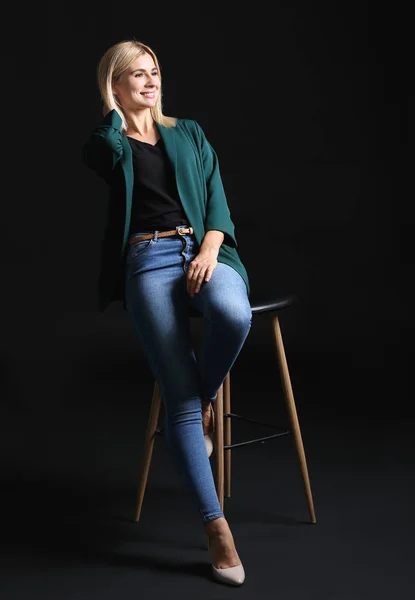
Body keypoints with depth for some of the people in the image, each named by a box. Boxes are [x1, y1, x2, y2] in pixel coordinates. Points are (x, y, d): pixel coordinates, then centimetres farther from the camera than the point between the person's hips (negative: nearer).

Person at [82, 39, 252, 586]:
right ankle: (217, 527, -12)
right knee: (180, 398, -16)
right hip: (148, 261, -2)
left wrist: (210, 250, -7)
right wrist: (113, 109, 8)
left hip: (204, 251, 2)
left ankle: (204, 399, -5)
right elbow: (113, 152, -11)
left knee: (233, 315, -36)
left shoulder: (189, 134, 22)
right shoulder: (103, 145, 15)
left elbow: (217, 198, 11)